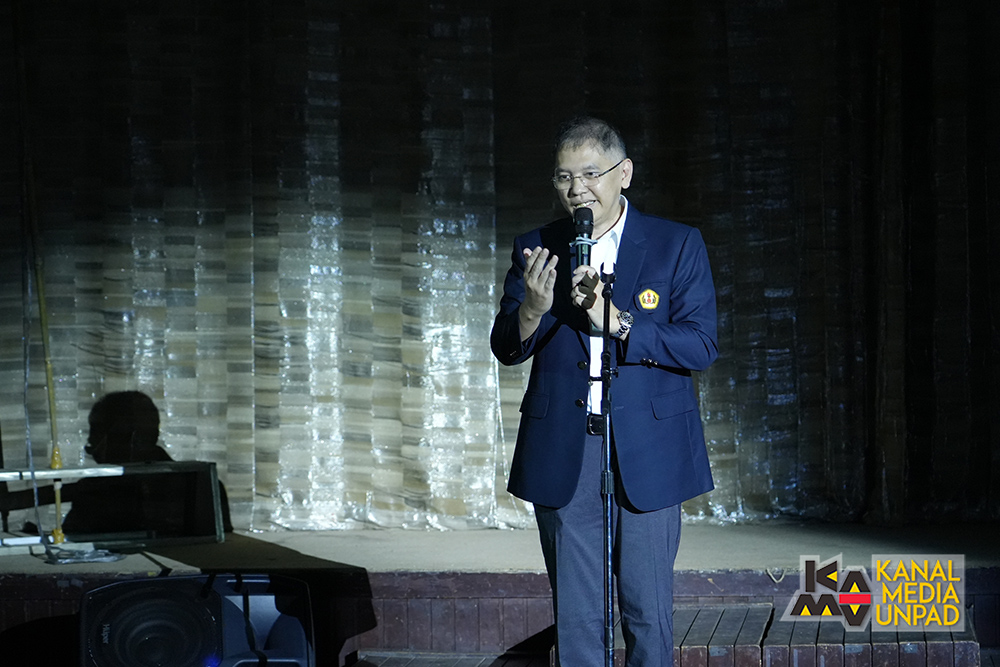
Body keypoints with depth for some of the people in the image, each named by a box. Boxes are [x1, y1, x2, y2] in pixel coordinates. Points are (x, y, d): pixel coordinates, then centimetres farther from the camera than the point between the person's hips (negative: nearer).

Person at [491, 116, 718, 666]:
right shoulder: (535, 249, 6)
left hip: (646, 452, -2)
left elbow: (701, 346, -7)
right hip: (562, 456, 2)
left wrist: (617, 323, -21)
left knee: (648, 614, 2)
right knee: (575, 617, 6)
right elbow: (506, 349, 3)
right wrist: (532, 309, -20)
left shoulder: (678, 245, 0)